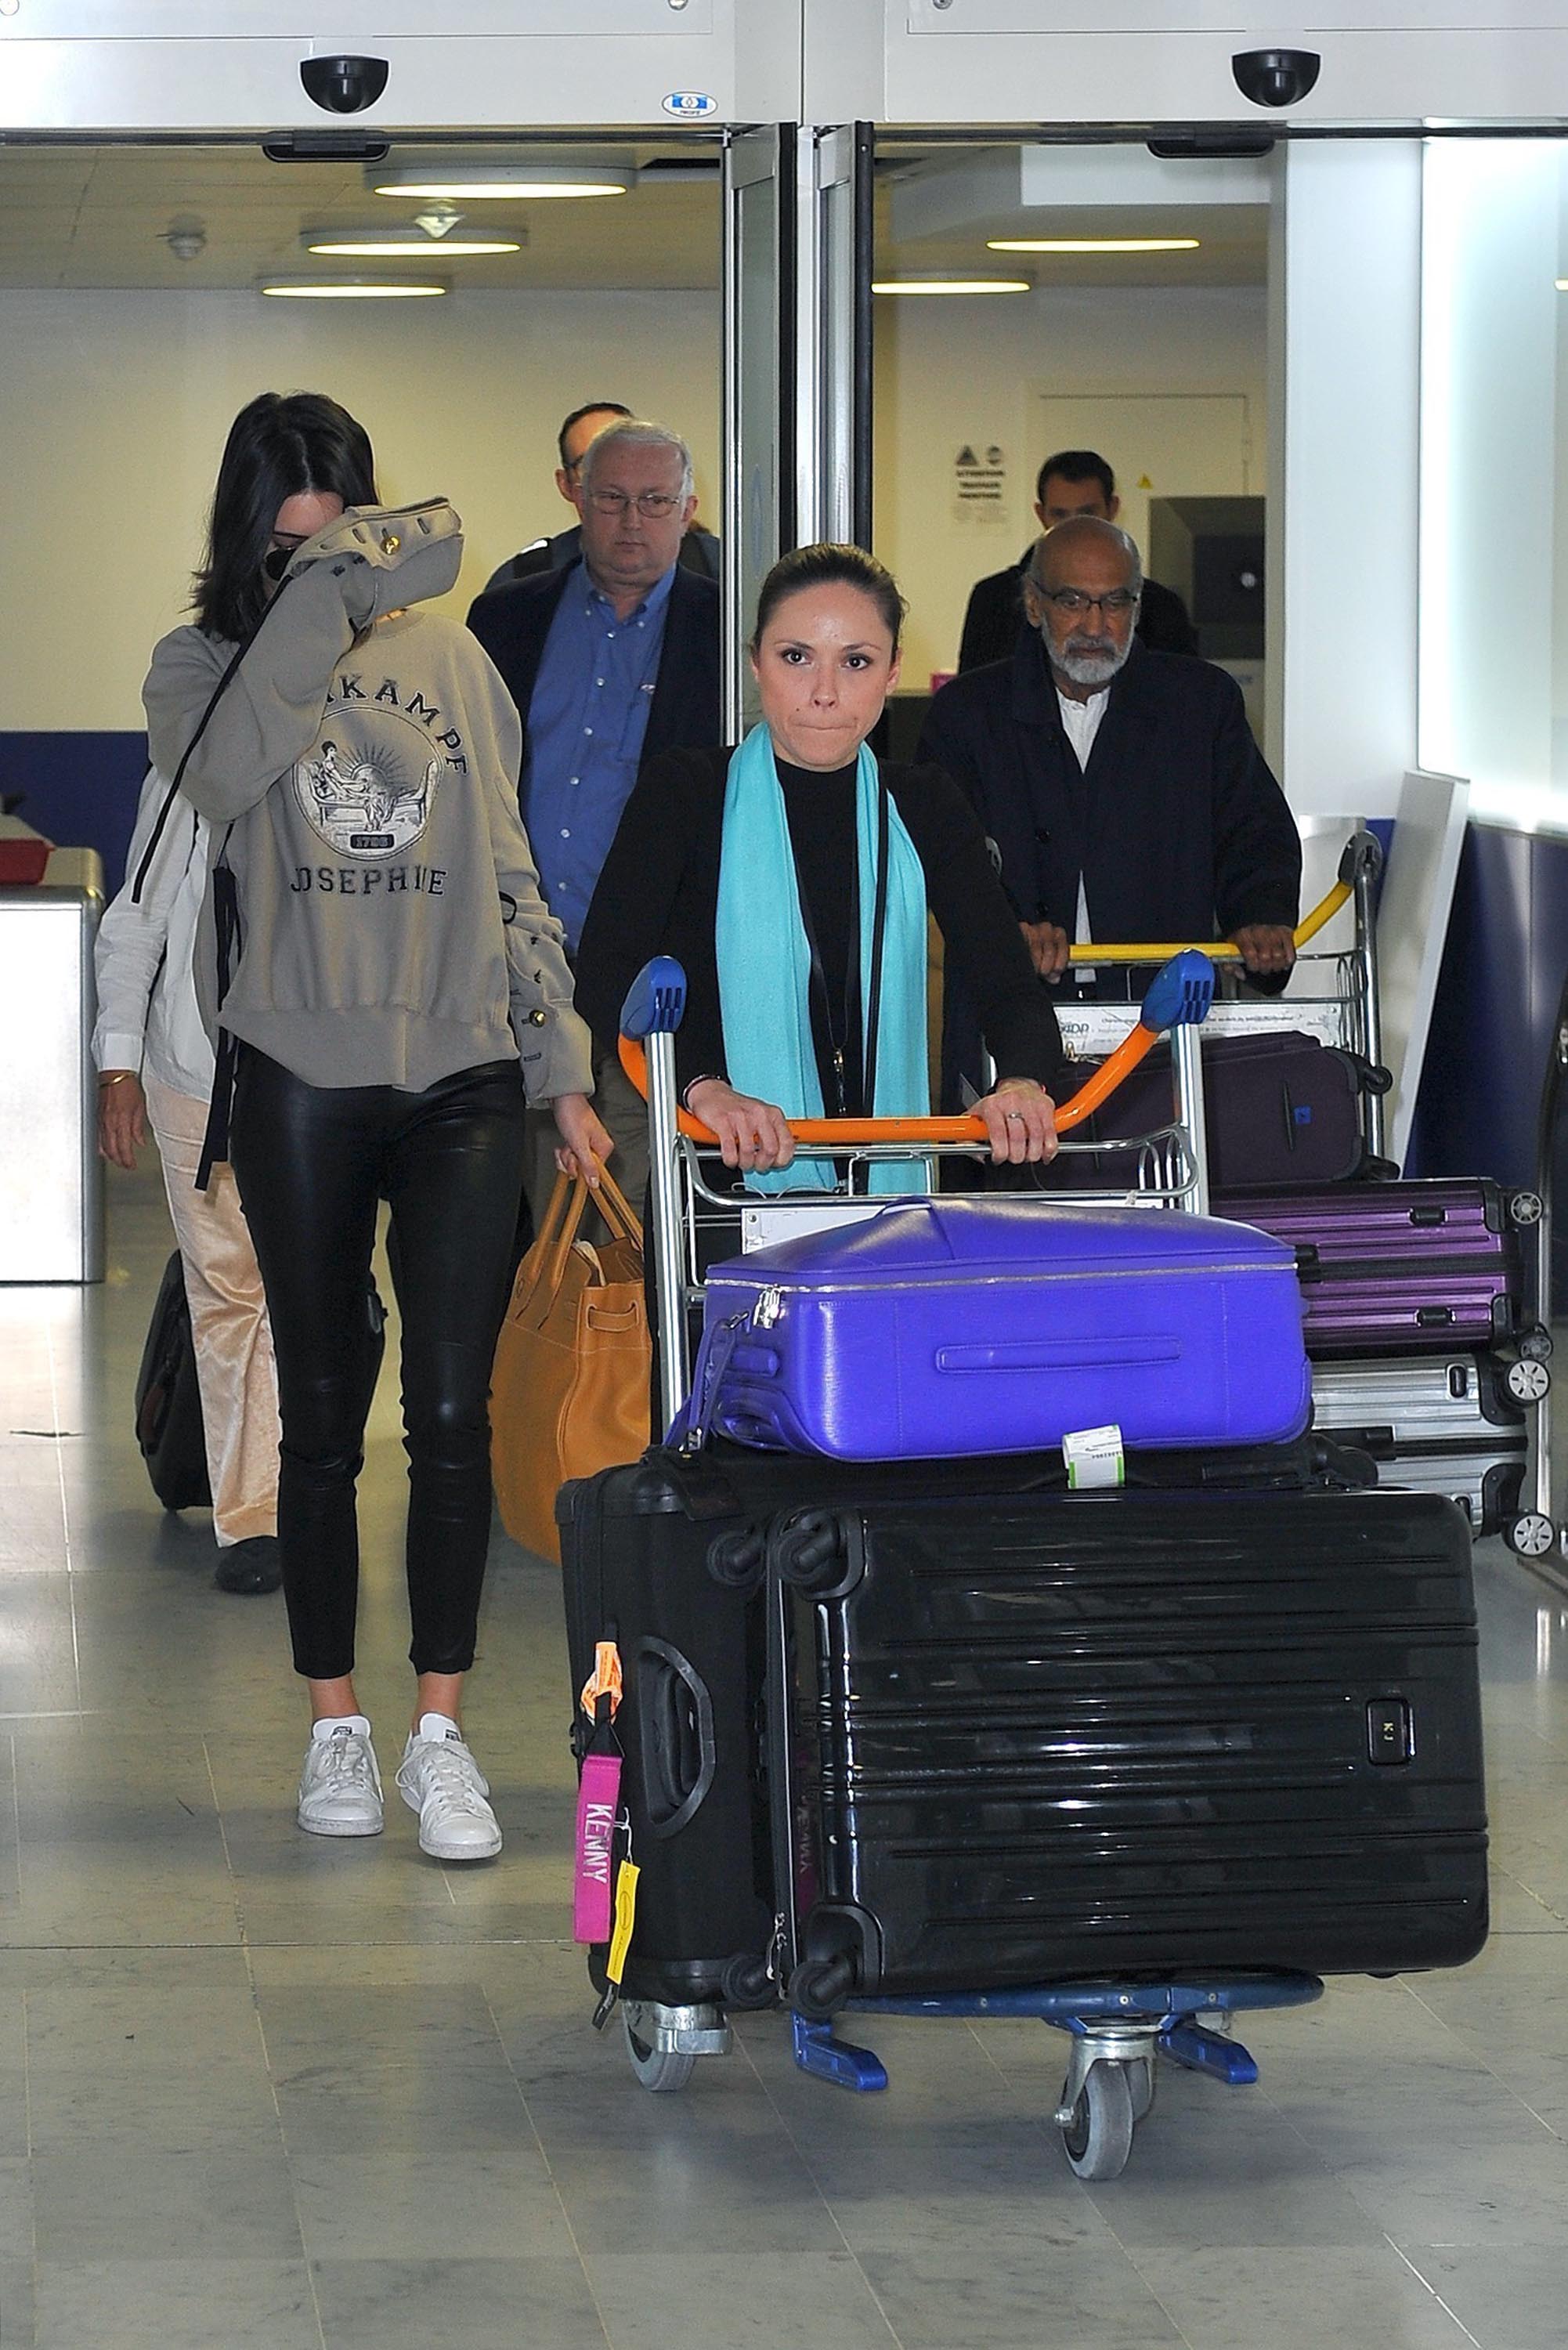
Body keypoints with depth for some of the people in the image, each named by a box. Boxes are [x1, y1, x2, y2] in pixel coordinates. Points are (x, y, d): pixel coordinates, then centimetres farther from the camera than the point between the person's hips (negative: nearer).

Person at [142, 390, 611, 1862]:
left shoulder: (449, 661, 10)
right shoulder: (203, 664, 4)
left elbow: (508, 879, 13)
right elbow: (225, 772, -21)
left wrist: (562, 1068, 9)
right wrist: (329, 586, -19)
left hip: (463, 1079, 1)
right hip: (302, 1080, -1)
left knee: (453, 1412, -4)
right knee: (324, 1411, 6)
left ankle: (439, 1732, 3)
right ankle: (334, 1724, 16)